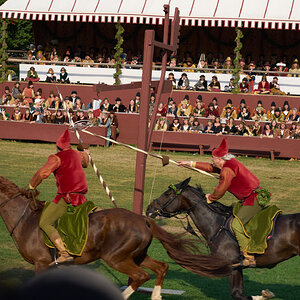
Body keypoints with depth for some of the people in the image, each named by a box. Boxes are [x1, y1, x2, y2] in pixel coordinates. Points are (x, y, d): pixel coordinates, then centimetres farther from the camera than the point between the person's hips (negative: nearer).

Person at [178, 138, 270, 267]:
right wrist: (192, 164, 36)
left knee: (237, 224, -18)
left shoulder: (227, 170, -17)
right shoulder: (228, 164, 14)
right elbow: (211, 167, 31)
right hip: (252, 198, 11)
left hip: (254, 199, -11)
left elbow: (220, 191, -9)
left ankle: (249, 257, -22)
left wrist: (210, 198, 11)